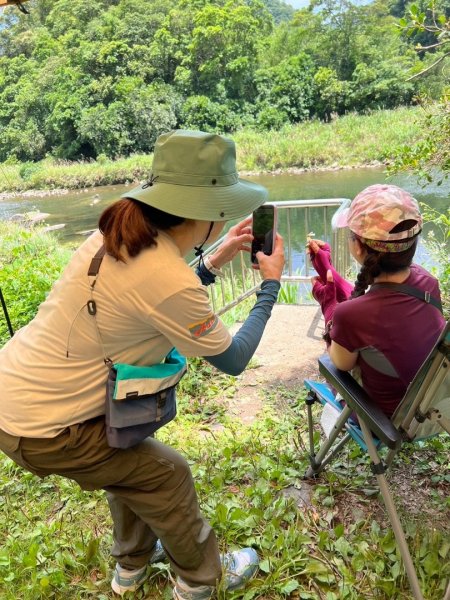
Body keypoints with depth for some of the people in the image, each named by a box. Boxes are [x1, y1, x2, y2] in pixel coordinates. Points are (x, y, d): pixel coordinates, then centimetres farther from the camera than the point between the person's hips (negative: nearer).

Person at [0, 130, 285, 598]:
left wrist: (213, 264, 10)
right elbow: (233, 360, -11)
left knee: (130, 459, 26)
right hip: (40, 429, -8)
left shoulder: (119, 235, -3)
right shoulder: (171, 281, -28)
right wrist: (270, 285, -1)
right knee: (166, 474, 10)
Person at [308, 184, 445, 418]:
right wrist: (327, 269, 6)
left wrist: (327, 301, -3)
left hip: (387, 417, -4)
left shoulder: (349, 315, -37)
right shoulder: (425, 280, -19)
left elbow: (342, 363, -14)